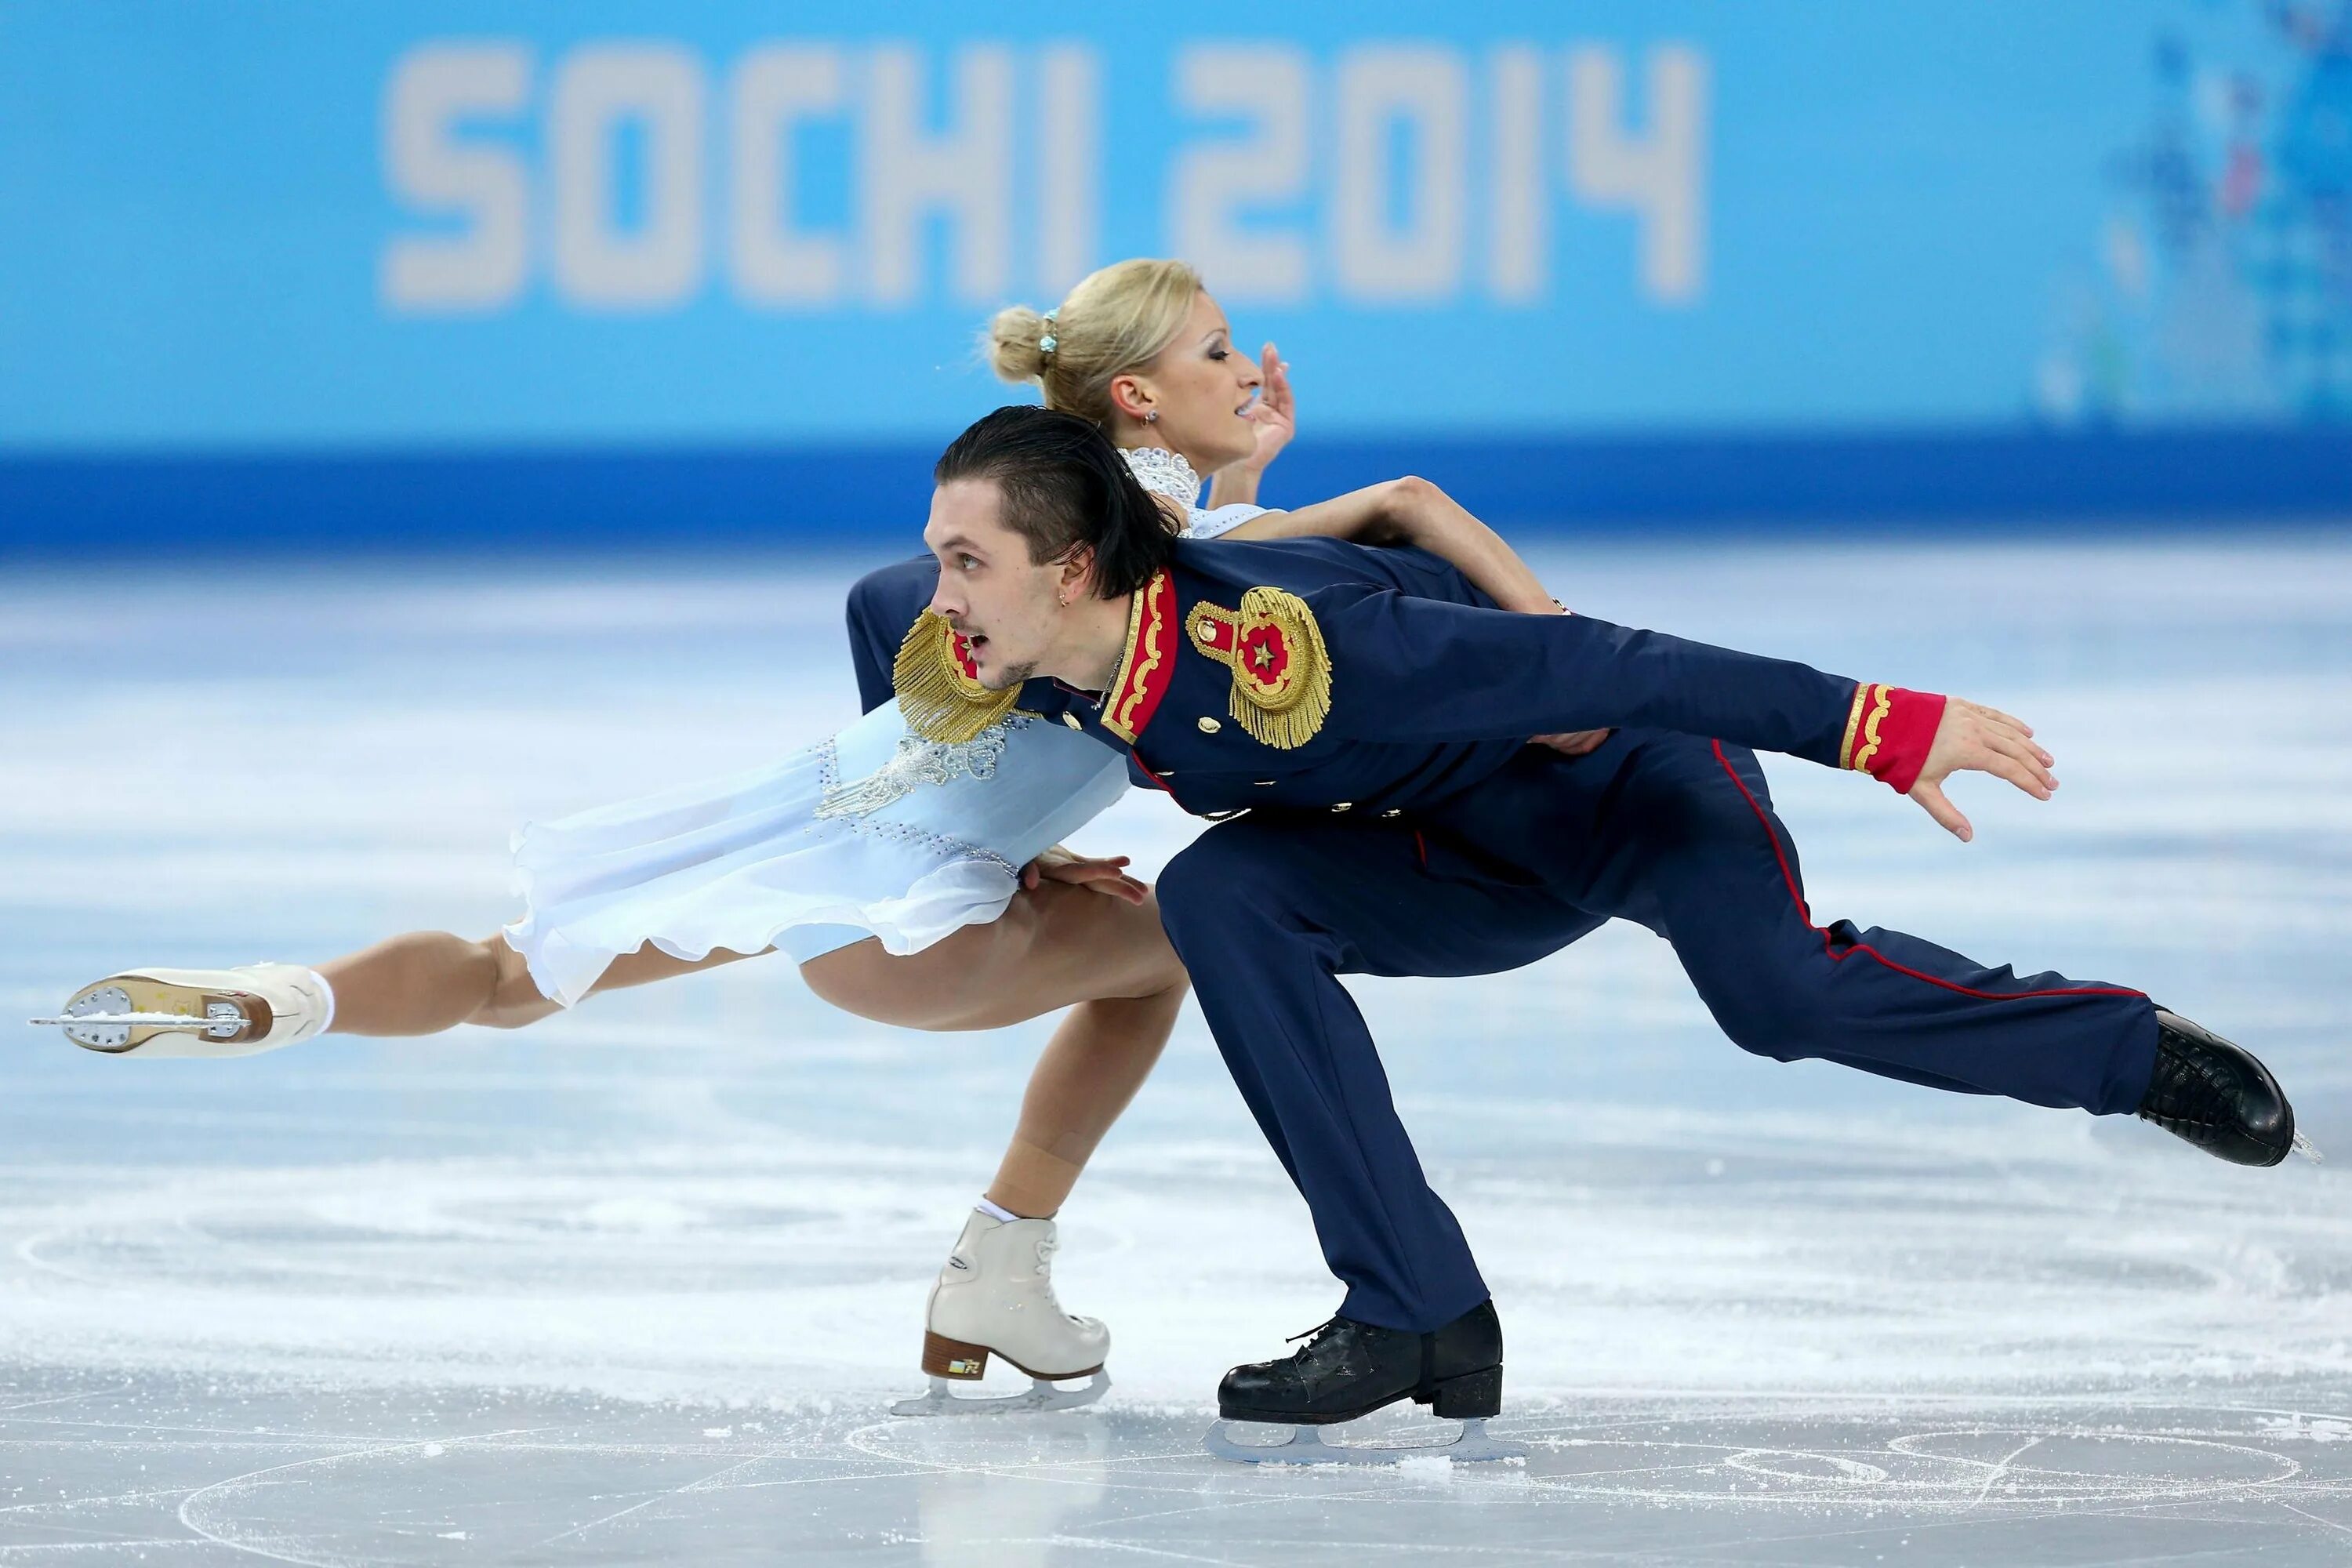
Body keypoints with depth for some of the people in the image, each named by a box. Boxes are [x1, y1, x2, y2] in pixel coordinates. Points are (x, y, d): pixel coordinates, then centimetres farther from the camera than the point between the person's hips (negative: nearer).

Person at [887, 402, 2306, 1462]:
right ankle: (1419, 1317, -13)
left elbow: (1577, 665, -35)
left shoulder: (1271, 646, -37)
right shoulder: (1038, 683, -14)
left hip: (1630, 763, -6)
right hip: (1488, 856, 6)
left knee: (1781, 995, -27)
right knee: (1221, 896, -16)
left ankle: (2133, 1051, 0)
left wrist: (1880, 726, -34)